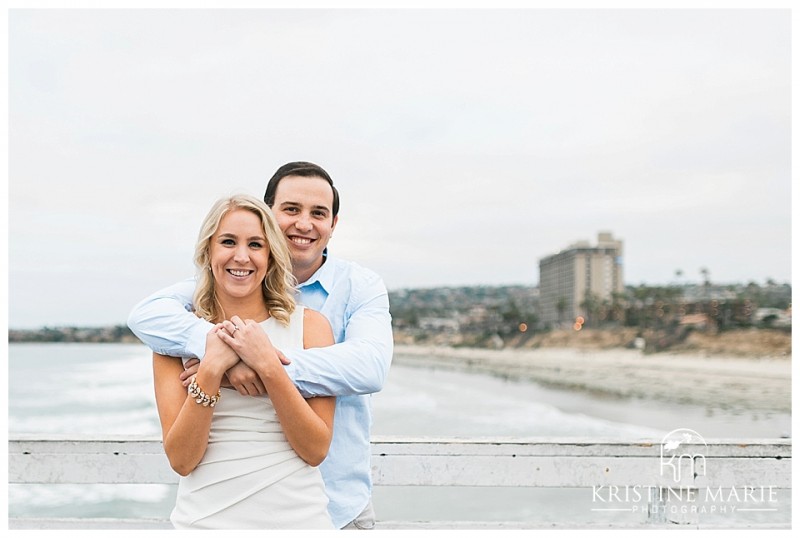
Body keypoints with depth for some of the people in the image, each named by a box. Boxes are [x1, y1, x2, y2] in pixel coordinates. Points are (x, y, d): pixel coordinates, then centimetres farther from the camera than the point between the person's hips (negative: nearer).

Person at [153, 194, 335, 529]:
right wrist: (211, 370, -18)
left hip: (297, 517, 0)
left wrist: (268, 366, -19)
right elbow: (181, 460, -7)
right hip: (206, 519, 0)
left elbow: (316, 450, -9)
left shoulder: (309, 324, -3)